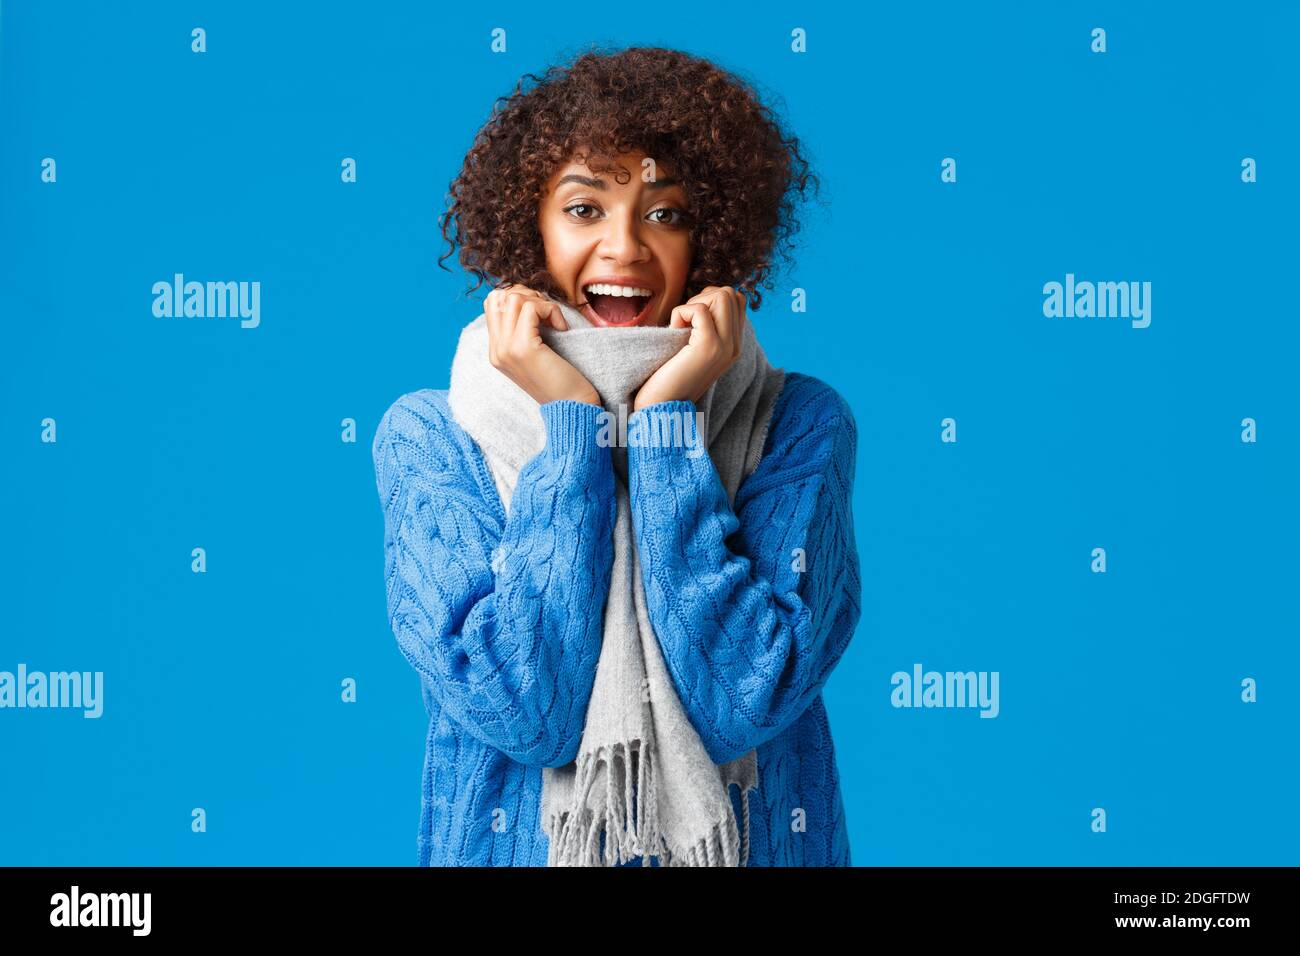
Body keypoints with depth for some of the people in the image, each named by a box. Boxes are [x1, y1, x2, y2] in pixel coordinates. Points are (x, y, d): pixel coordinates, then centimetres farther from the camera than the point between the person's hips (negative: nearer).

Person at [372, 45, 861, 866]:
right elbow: (525, 711, -21)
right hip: (515, 845, 0)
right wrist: (572, 423, -20)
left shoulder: (798, 422, -9)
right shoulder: (429, 436, -9)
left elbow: (739, 706, -21)